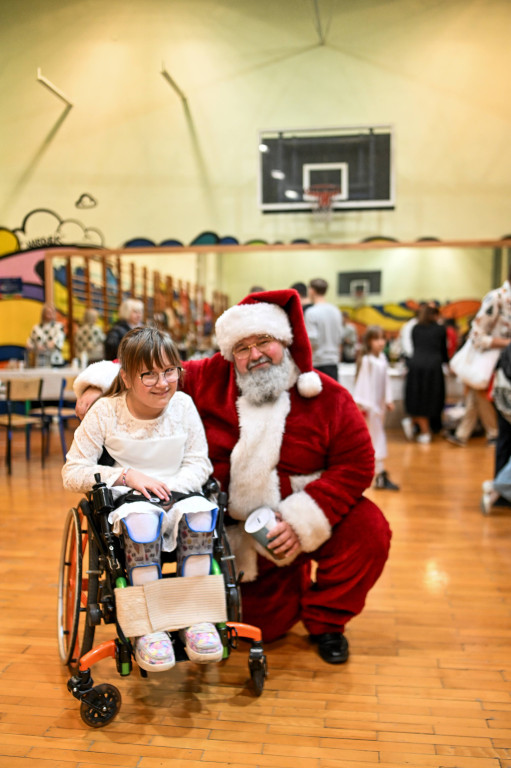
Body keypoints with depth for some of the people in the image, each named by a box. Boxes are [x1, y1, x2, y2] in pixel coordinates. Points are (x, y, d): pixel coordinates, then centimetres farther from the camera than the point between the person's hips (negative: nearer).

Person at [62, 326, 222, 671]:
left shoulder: (183, 404, 2)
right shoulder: (105, 412, -3)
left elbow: (199, 464, 4)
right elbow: (73, 472, -1)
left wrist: (168, 486, -16)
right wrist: (127, 476, -15)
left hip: (175, 497, 2)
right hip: (124, 501, -2)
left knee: (200, 512, -33)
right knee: (141, 520, -38)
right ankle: (148, 628, -24)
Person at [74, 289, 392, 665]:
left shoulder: (328, 397, -12)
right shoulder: (209, 380, -8)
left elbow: (356, 464, -16)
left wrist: (303, 521, -24)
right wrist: (100, 382, -19)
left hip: (306, 519, -1)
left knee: (368, 529, -29)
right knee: (265, 626, 4)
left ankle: (326, 620, 1)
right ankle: (290, 587, 42)